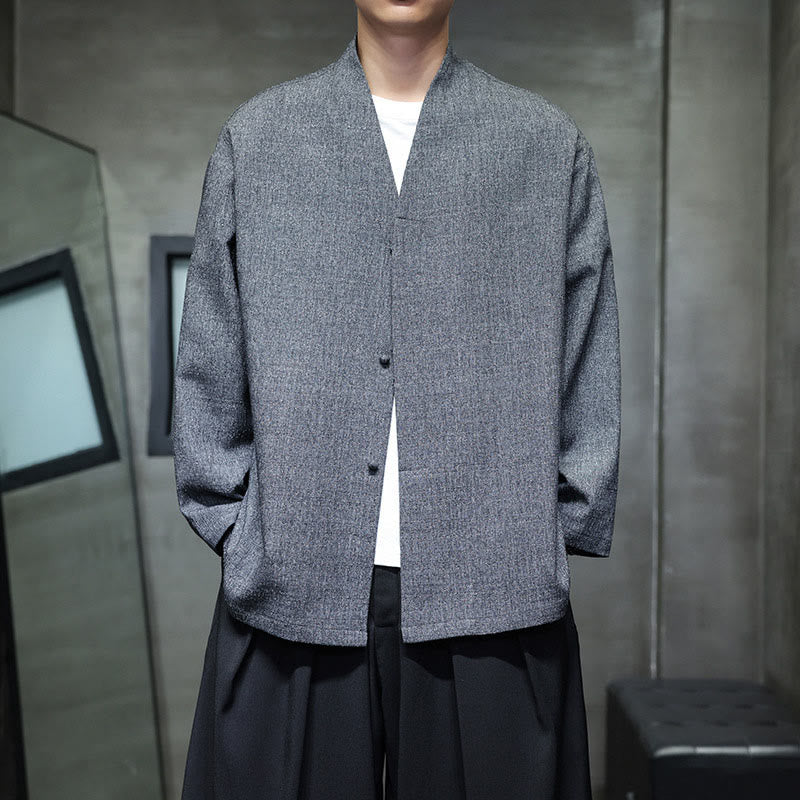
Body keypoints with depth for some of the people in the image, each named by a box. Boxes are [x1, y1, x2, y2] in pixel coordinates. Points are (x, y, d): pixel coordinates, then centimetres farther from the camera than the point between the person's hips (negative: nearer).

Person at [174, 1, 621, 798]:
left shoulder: (549, 144, 7)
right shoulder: (255, 136, 9)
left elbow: (588, 373, 7)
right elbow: (207, 366, 9)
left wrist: (552, 535, 2)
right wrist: (231, 525, 4)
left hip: (495, 592, 0)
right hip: (291, 588, 1)